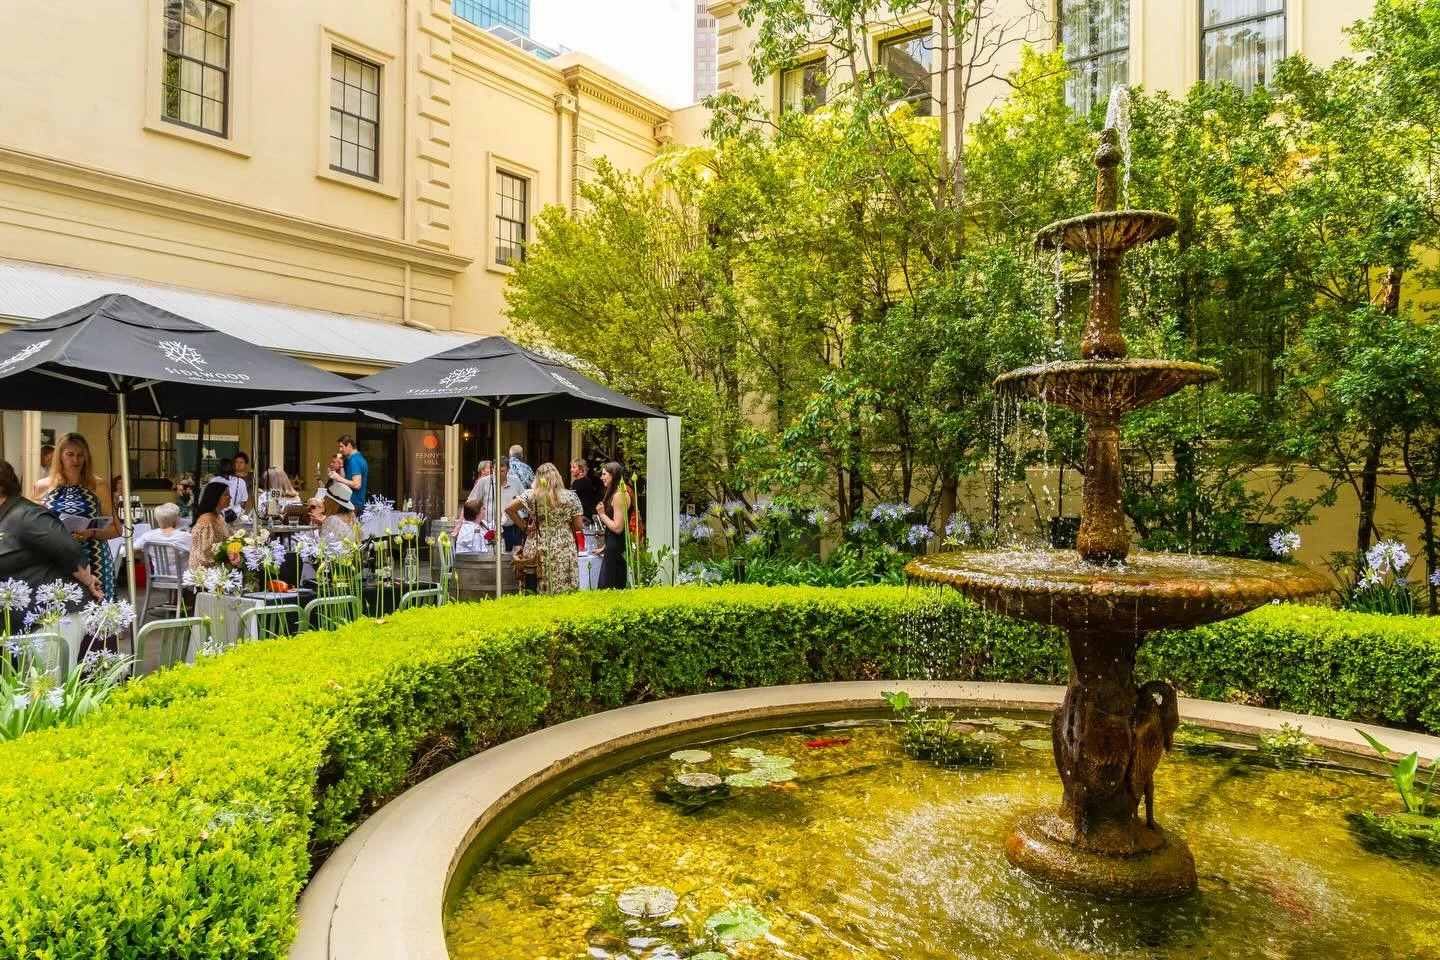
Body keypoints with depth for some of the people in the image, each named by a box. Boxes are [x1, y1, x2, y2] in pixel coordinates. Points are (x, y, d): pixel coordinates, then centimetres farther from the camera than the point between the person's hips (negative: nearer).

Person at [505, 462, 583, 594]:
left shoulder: (531, 495, 0)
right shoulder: (570, 497, -2)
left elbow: (508, 508, -3)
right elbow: (578, 525, -1)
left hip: (540, 551, 1)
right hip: (564, 552, -1)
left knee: (541, 592, 7)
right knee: (565, 593, 3)